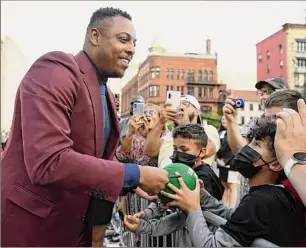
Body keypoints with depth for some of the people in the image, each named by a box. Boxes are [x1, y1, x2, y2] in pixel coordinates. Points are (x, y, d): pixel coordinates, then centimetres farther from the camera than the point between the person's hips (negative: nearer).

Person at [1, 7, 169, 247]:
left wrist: (131, 183, -5)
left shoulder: (105, 94, 11)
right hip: (29, 225, -8)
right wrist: (134, 174, -25)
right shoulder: (55, 72, -18)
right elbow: (48, 163, -30)